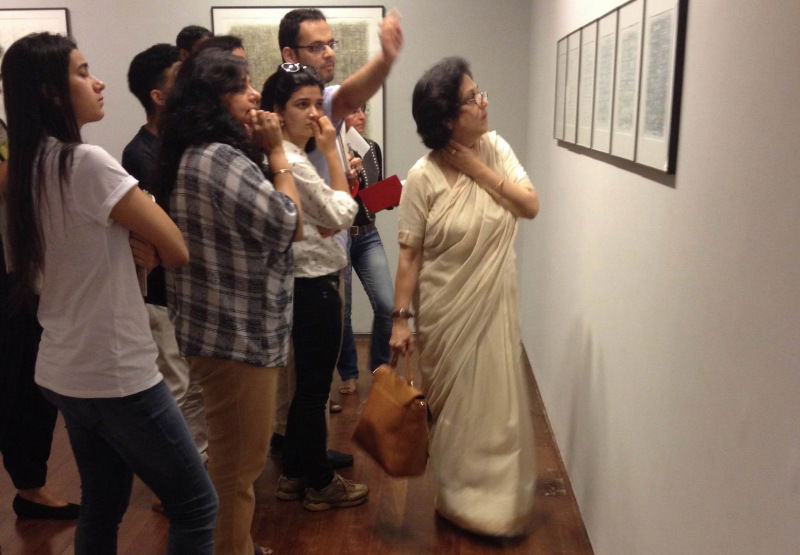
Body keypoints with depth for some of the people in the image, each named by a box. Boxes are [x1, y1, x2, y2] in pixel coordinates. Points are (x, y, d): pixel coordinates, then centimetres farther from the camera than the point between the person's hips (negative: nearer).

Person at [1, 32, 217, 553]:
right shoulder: (88, 163, -20)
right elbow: (177, 250, -15)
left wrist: (130, 236, -6)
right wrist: (142, 207, 2)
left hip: (65, 371, 9)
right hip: (114, 373, -9)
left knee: (102, 507, 22)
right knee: (196, 507, 6)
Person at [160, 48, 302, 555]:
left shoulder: (196, 154, 10)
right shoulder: (222, 159, -22)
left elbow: (254, 217, 13)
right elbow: (291, 226, -17)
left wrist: (258, 153, 5)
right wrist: (276, 152, -10)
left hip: (225, 326, 11)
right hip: (237, 333, -11)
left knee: (233, 458, 25)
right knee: (238, 465, 6)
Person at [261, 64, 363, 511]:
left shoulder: (288, 156, 10)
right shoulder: (291, 162, -21)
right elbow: (342, 214, -15)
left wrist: (325, 225, -2)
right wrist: (332, 152, -12)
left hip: (306, 281, 10)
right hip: (314, 285, -10)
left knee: (306, 383, 19)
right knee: (315, 386, 4)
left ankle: (295, 473, 32)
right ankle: (319, 482, 21)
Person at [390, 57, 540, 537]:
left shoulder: (496, 148, -2)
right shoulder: (423, 177, -14)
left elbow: (531, 206, -7)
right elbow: (410, 254, -11)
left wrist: (478, 169, -15)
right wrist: (401, 317, -13)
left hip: (494, 306, 4)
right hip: (446, 312, -3)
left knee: (498, 402, 13)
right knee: (455, 406, 12)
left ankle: (498, 500, 34)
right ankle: (461, 500, 34)